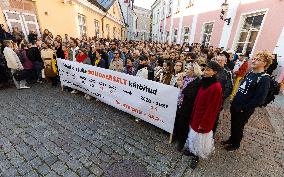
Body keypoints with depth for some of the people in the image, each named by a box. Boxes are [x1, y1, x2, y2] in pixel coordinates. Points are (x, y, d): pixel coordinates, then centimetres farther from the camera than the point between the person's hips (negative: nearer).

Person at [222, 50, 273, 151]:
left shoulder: (264, 79, -18)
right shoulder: (250, 74, 5)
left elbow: (259, 100, -22)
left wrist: (243, 108, -17)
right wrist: (234, 101, 8)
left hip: (244, 111, -6)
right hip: (235, 106, 6)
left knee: (238, 128, 14)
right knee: (233, 125, 22)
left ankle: (235, 144, 38)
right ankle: (231, 139, 44)